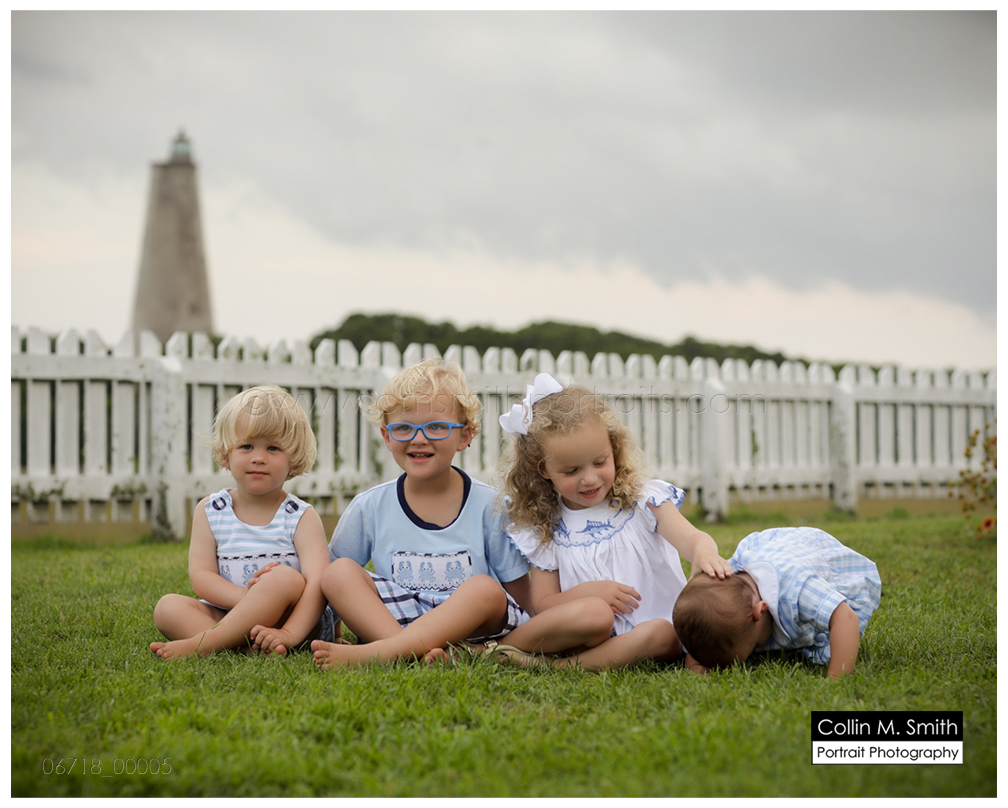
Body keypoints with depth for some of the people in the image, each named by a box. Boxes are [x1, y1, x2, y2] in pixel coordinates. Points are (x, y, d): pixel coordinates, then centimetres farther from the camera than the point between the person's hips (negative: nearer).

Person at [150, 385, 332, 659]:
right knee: (168, 607, -20)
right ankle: (251, 649, -39)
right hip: (223, 614, 3)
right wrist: (247, 598, -23)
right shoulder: (209, 511, 8)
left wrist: (289, 634, -33)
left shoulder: (301, 517, -1)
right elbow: (200, 577, -3)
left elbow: (317, 583, -16)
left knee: (286, 577, -31)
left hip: (287, 616, -3)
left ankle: (200, 645, -30)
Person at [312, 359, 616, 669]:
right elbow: (332, 583, 10)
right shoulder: (370, 507, 4)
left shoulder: (490, 506, -1)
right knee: (340, 572, -19)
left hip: (476, 628, -1)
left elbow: (521, 602, 0)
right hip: (390, 624, 2)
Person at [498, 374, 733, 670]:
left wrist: (704, 553, -39)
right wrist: (586, 592, -14)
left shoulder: (643, 500, 2)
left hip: (657, 626, -1)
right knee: (590, 611, -32)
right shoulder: (547, 531, 7)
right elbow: (542, 604, 6)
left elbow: (691, 537, -13)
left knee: (659, 633, -35)